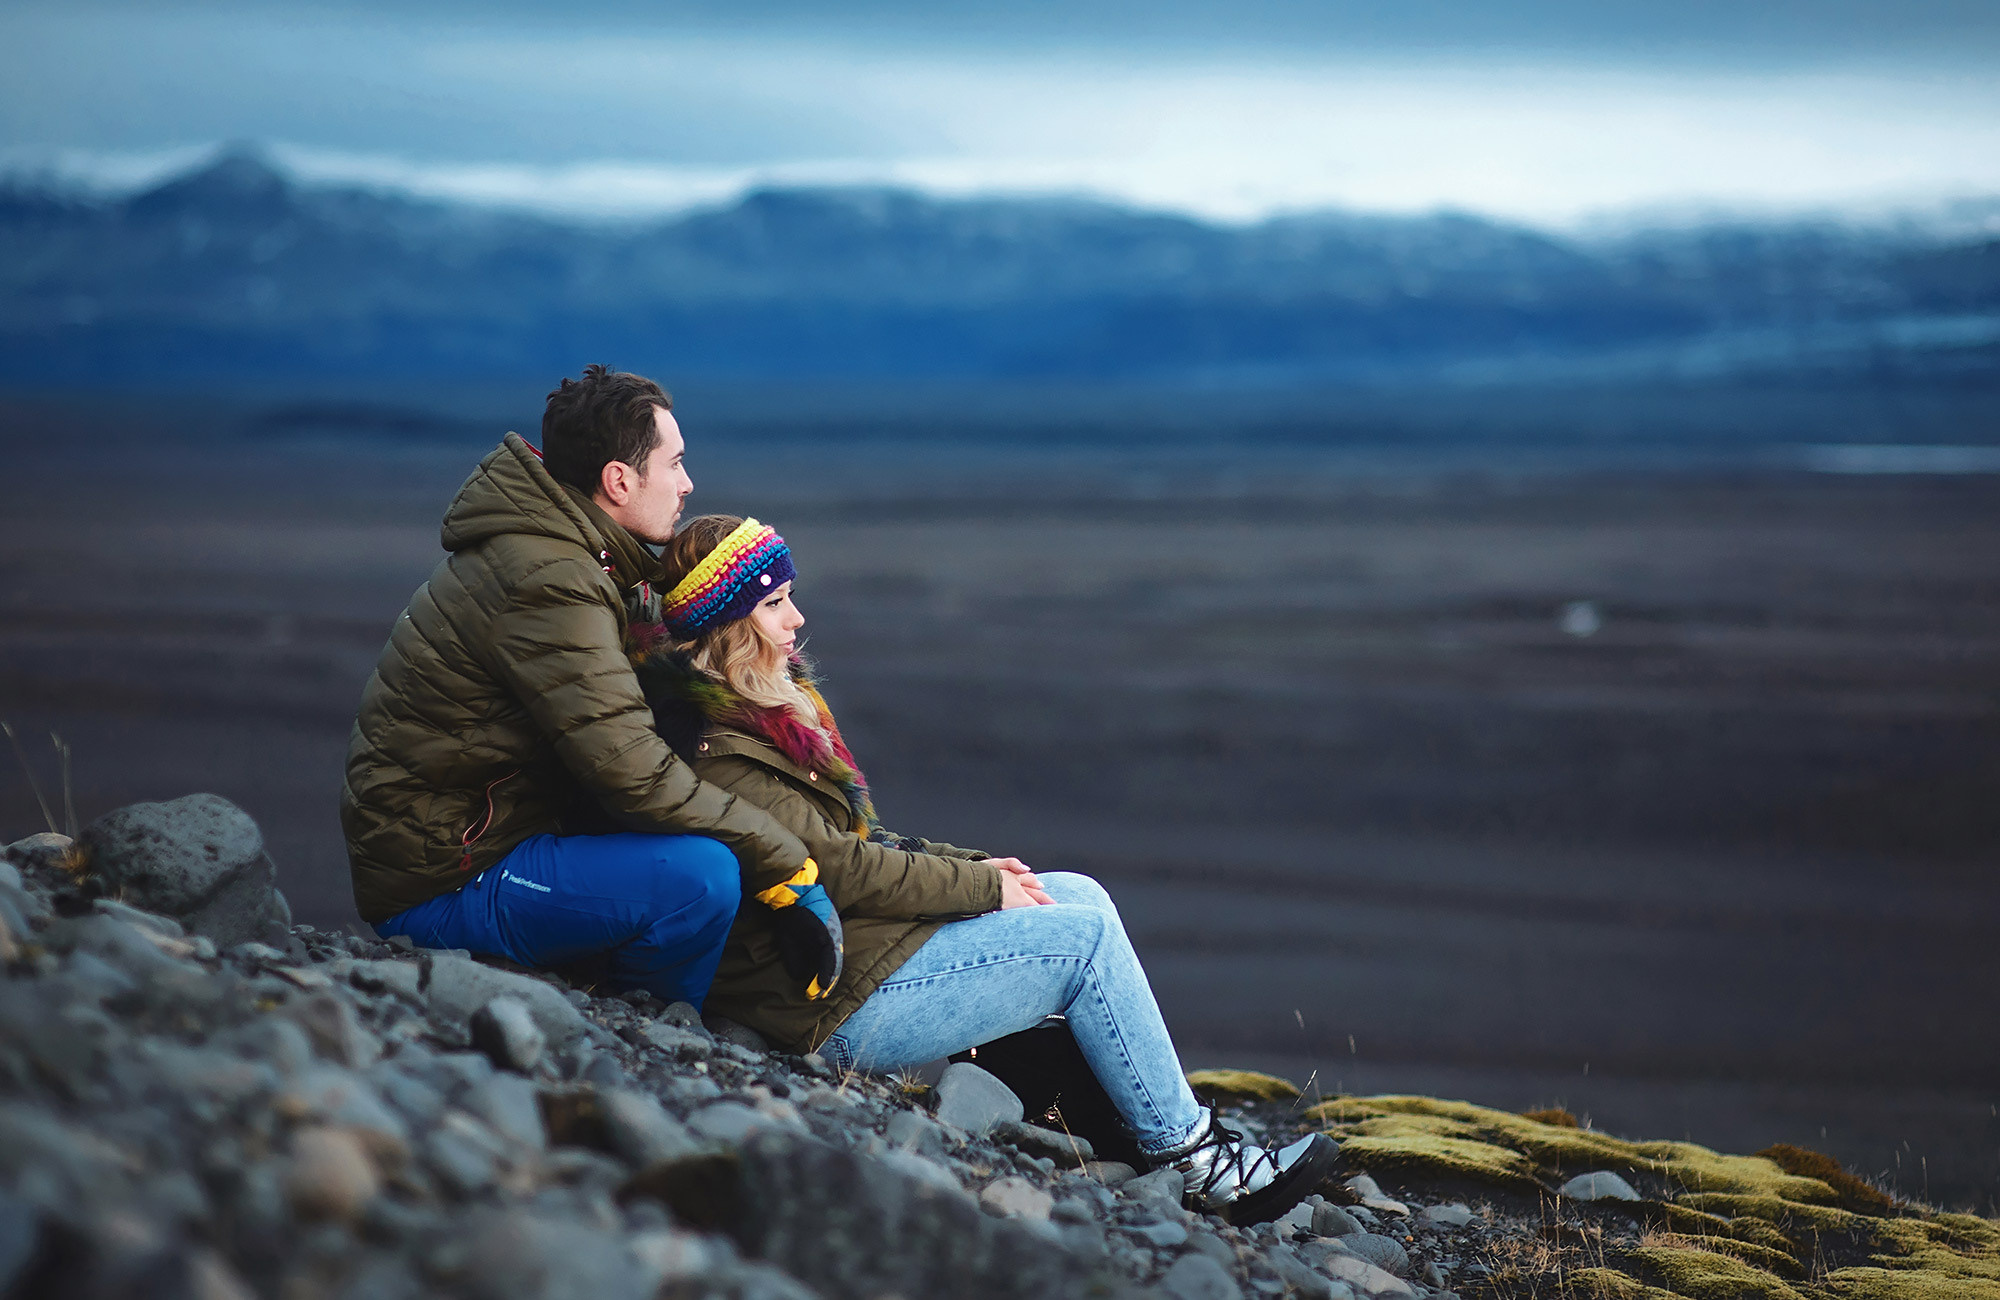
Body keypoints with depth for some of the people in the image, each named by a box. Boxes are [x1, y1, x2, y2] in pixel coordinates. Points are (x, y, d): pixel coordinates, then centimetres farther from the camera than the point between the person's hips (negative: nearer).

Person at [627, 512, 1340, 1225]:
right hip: (828, 1004, -10)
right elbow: (837, 867, -21)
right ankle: (1194, 1158, 2)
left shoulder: (754, 711, 13)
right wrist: (984, 888, -11)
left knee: (1081, 894, 5)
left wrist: (973, 866, 7)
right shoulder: (714, 751, -20)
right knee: (1085, 937, -9)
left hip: (850, 929, 10)